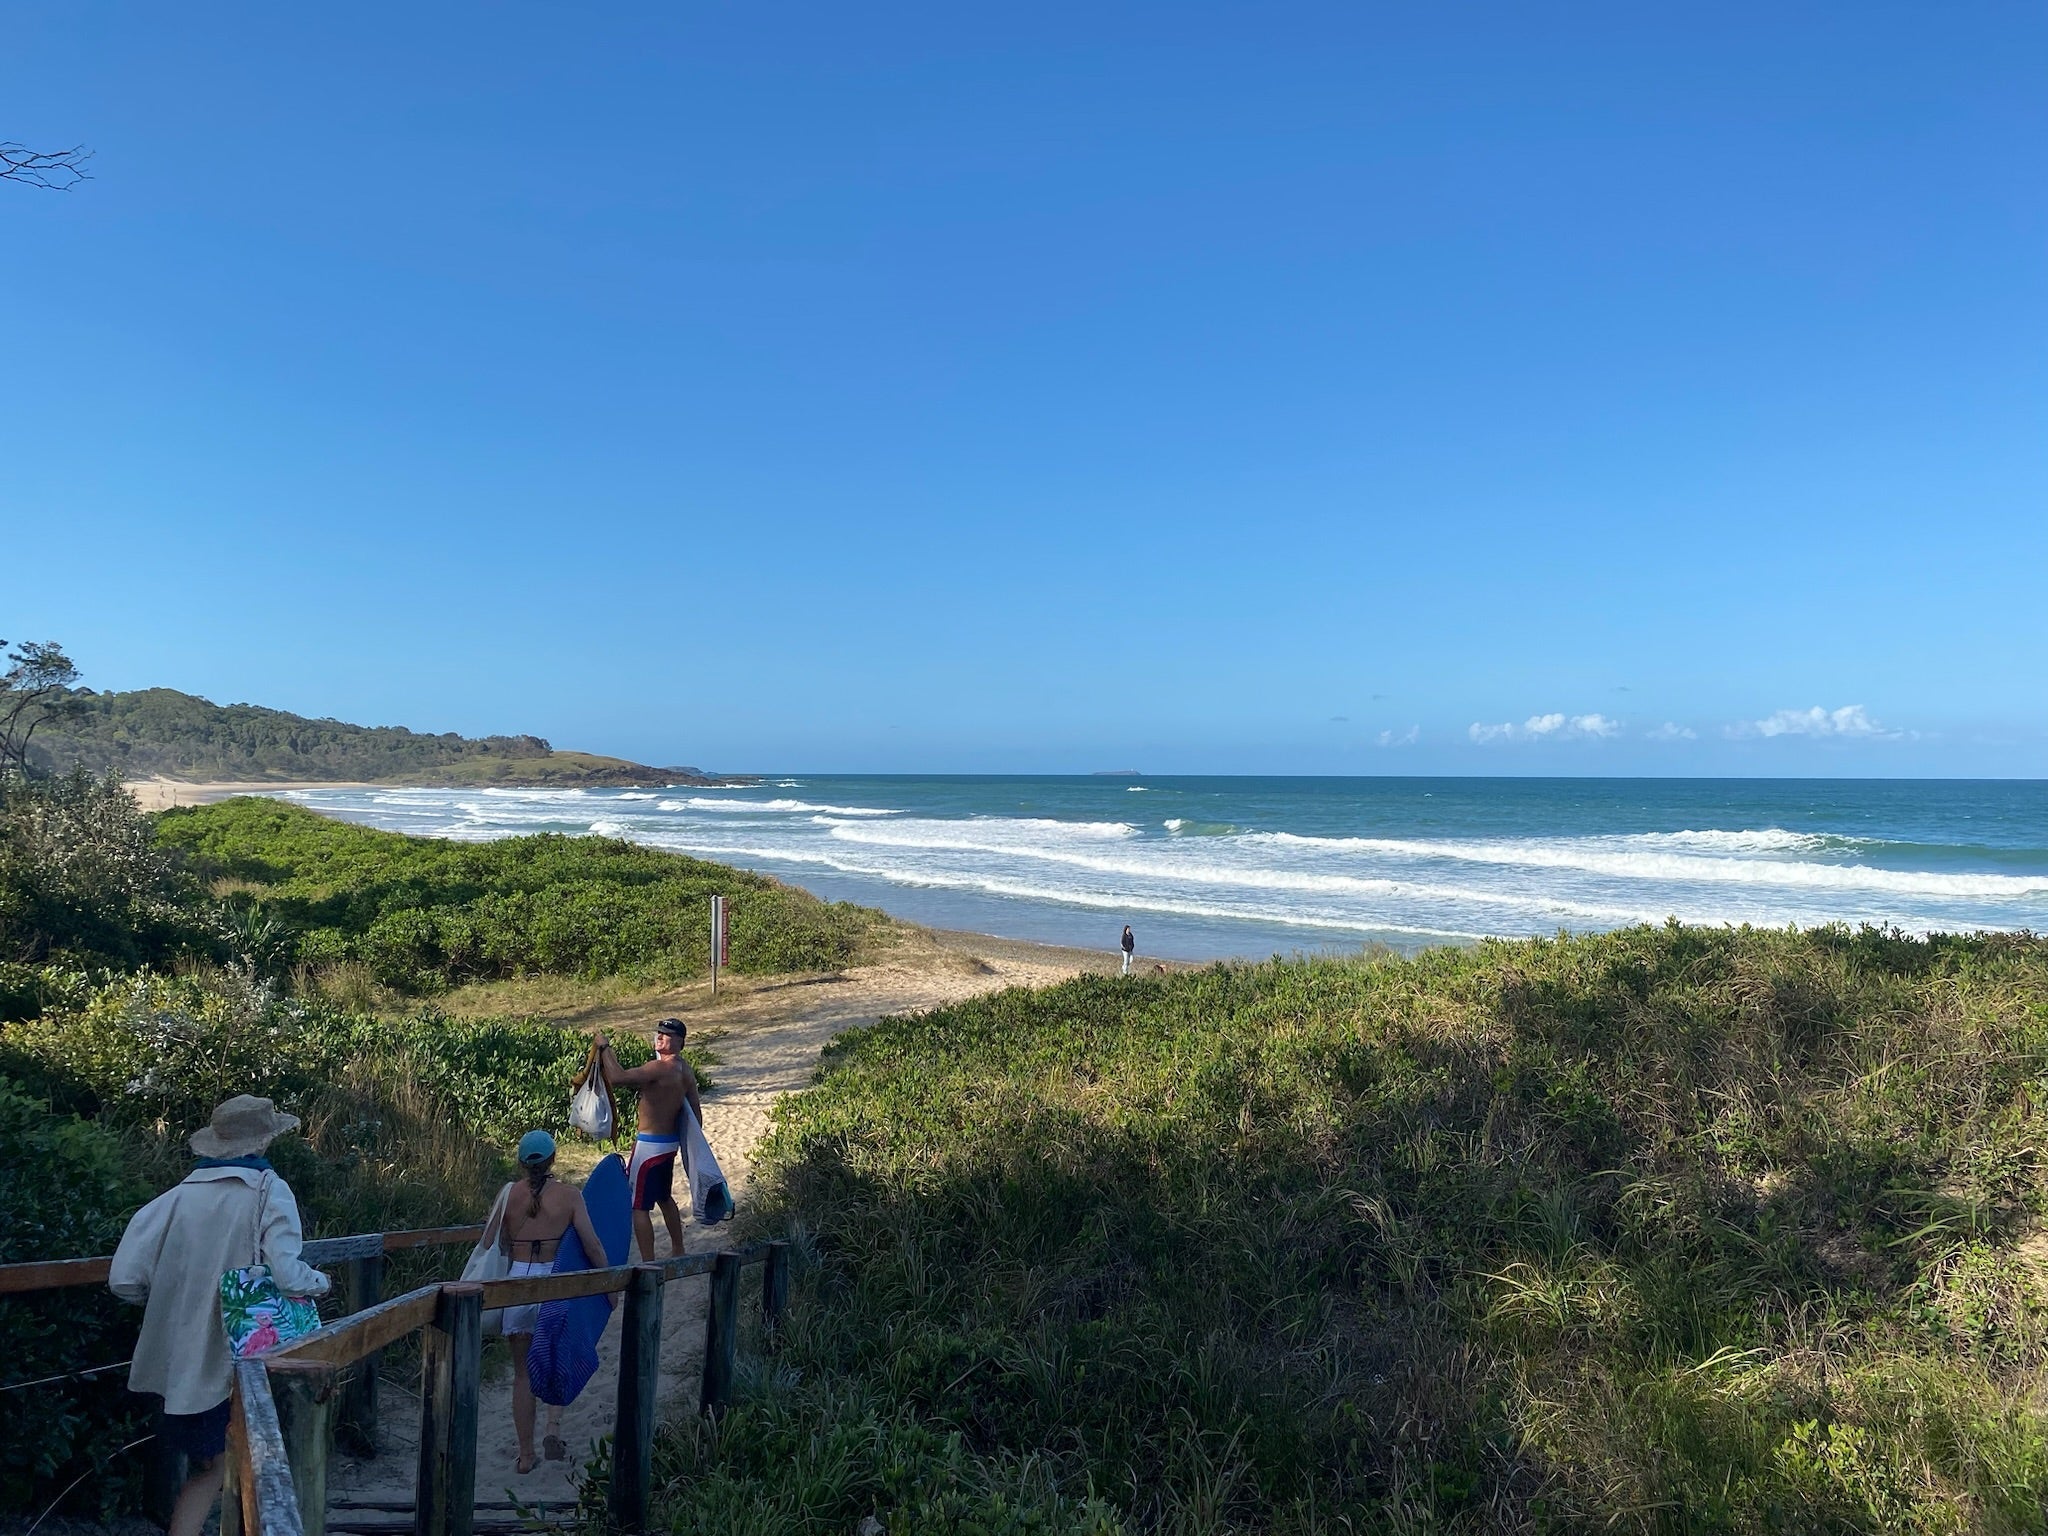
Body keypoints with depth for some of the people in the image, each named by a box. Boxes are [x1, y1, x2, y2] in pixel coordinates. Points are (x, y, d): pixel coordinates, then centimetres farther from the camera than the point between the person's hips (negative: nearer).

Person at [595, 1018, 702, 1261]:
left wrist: (605, 1048, -19)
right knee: (664, 1197, 25)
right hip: (670, 1142, 9)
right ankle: (678, 1251, 37)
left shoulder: (660, 1068, -24)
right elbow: (696, 1112, 10)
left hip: (650, 1145, -9)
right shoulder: (685, 1070, 5)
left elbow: (617, 1078, -31)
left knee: (638, 1205, -1)